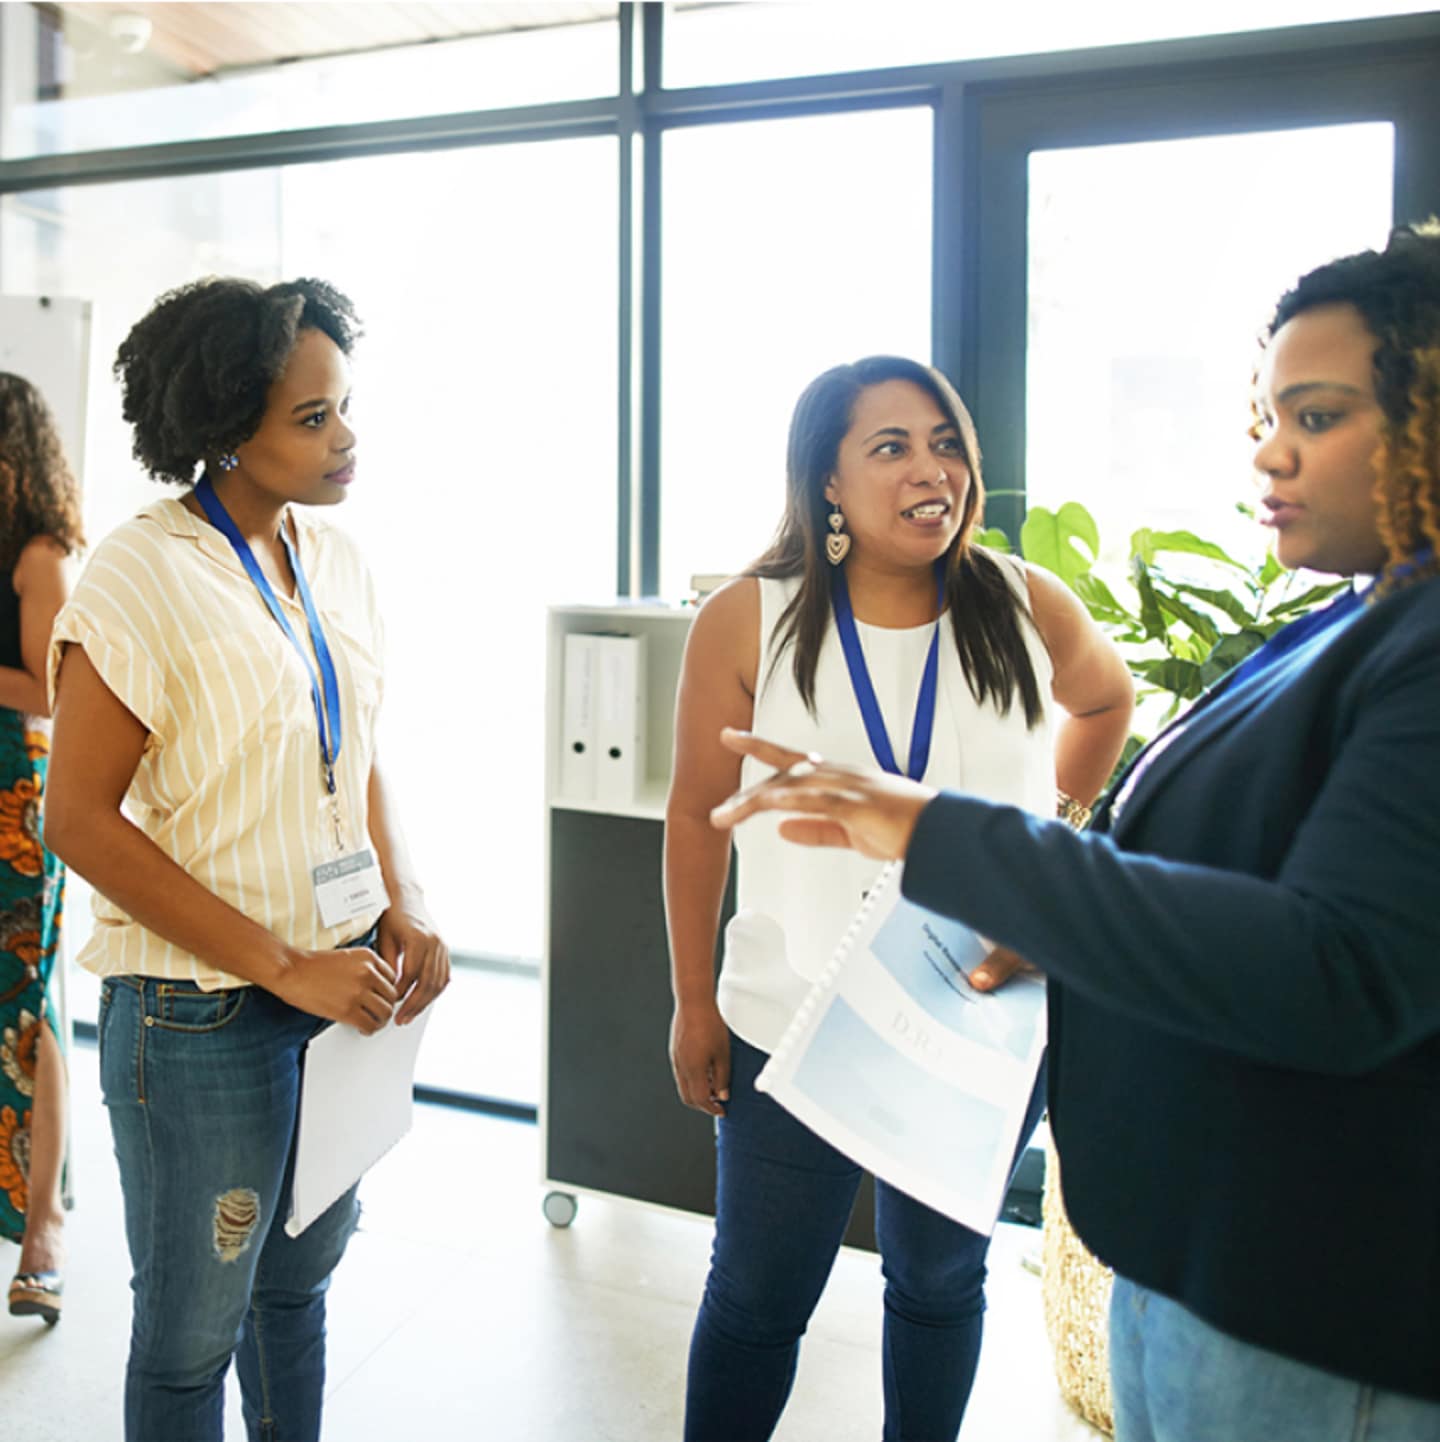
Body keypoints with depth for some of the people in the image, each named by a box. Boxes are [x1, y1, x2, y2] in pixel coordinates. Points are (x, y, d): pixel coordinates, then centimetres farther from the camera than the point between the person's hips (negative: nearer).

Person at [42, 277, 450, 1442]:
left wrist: (404, 907, -2)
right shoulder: (143, 575, -14)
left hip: (343, 986, 6)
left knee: (302, 1281, 22)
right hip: (204, 1015, -6)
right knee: (194, 1333, 12)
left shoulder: (336, 561, 5)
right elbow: (81, 820, -16)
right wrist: (283, 965, -19)